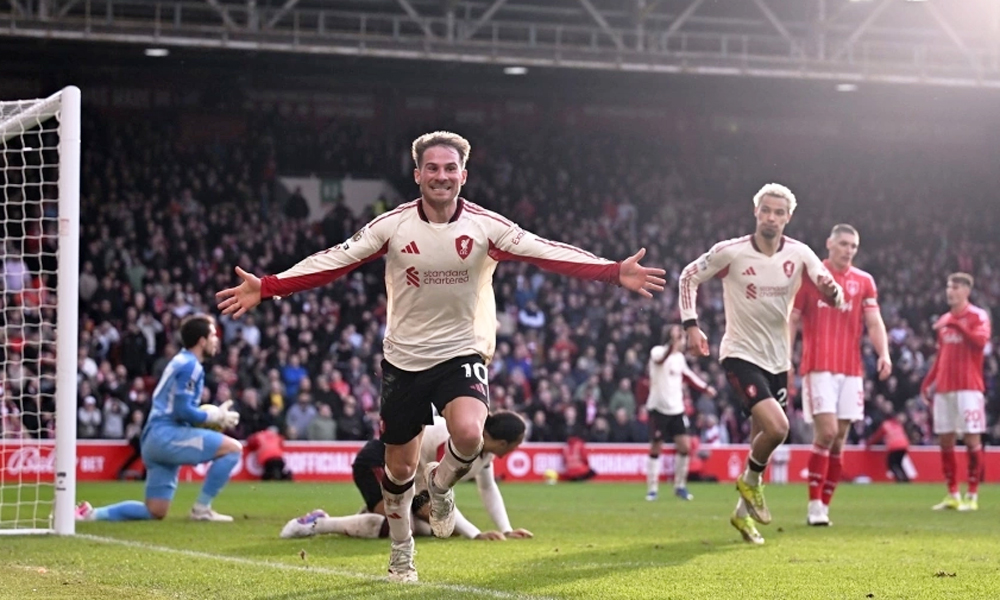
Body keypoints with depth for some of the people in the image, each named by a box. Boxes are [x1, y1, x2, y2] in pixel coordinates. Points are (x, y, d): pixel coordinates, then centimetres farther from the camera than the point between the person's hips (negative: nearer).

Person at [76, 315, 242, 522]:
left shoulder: (181, 361, 22)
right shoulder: (190, 365, -8)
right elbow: (183, 410, -16)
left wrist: (211, 417, 14)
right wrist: (217, 417, -7)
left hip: (154, 438, 10)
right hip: (167, 435, -10)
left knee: (155, 512, 11)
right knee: (233, 448, -14)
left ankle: (91, 513, 6)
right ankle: (201, 508, -10)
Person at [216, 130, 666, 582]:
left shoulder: (485, 226, -9)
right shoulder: (392, 225, -7)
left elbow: (547, 253, -16)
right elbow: (334, 261, -8)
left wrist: (615, 272, -28)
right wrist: (266, 287, -17)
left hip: (461, 353, -1)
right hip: (404, 358, 1)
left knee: (468, 433, -29)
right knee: (399, 468, 9)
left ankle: (440, 486, 6)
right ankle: (401, 550, 35)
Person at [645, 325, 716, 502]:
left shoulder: (680, 357, 10)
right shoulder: (657, 352, -13)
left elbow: (687, 374, 28)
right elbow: (660, 359, -38)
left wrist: (705, 387, 28)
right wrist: (673, 344, -54)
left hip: (677, 409, 6)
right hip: (658, 408, -6)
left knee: (685, 446, -2)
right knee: (655, 448, -1)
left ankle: (680, 486, 11)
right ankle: (652, 489, 8)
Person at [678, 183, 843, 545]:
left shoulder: (799, 255, -5)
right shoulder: (730, 252, -13)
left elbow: (834, 296, -7)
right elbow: (688, 277, 0)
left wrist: (832, 292, -32)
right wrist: (691, 325, -10)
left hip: (777, 361, 5)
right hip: (741, 355, -5)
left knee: (763, 441, 11)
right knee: (777, 427, -24)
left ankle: (745, 511, 30)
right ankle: (751, 481, 4)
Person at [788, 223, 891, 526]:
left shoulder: (864, 281, 11)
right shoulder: (809, 275, 3)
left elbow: (874, 322, 6)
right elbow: (792, 320, 4)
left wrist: (884, 353, -12)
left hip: (851, 370, 4)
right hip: (818, 367, -4)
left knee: (839, 441, 3)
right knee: (827, 432, -16)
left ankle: (824, 506, 9)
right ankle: (814, 504, -9)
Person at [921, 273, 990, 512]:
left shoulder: (978, 316, -2)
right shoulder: (944, 320, 17)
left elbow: (980, 340, -21)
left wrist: (956, 325, -27)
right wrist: (928, 383, 16)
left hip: (968, 387, -7)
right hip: (944, 388, 7)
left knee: (972, 439, -6)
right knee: (945, 440, 4)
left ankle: (972, 495, -2)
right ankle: (952, 495, 11)